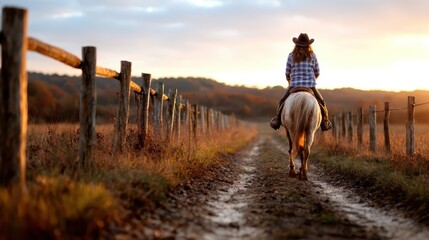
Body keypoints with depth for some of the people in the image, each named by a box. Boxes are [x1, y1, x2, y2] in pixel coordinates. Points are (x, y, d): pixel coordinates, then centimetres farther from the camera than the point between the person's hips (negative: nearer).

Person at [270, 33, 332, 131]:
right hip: (310, 86, 0)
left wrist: (289, 81, 26)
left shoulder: (291, 56, -2)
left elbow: (287, 73, 5)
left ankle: (277, 120, 9)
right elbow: (317, 73, 8)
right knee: (321, 102, 22)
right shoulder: (312, 56, 0)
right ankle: (325, 122, 17)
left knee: (282, 101, 21)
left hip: (294, 86, 0)